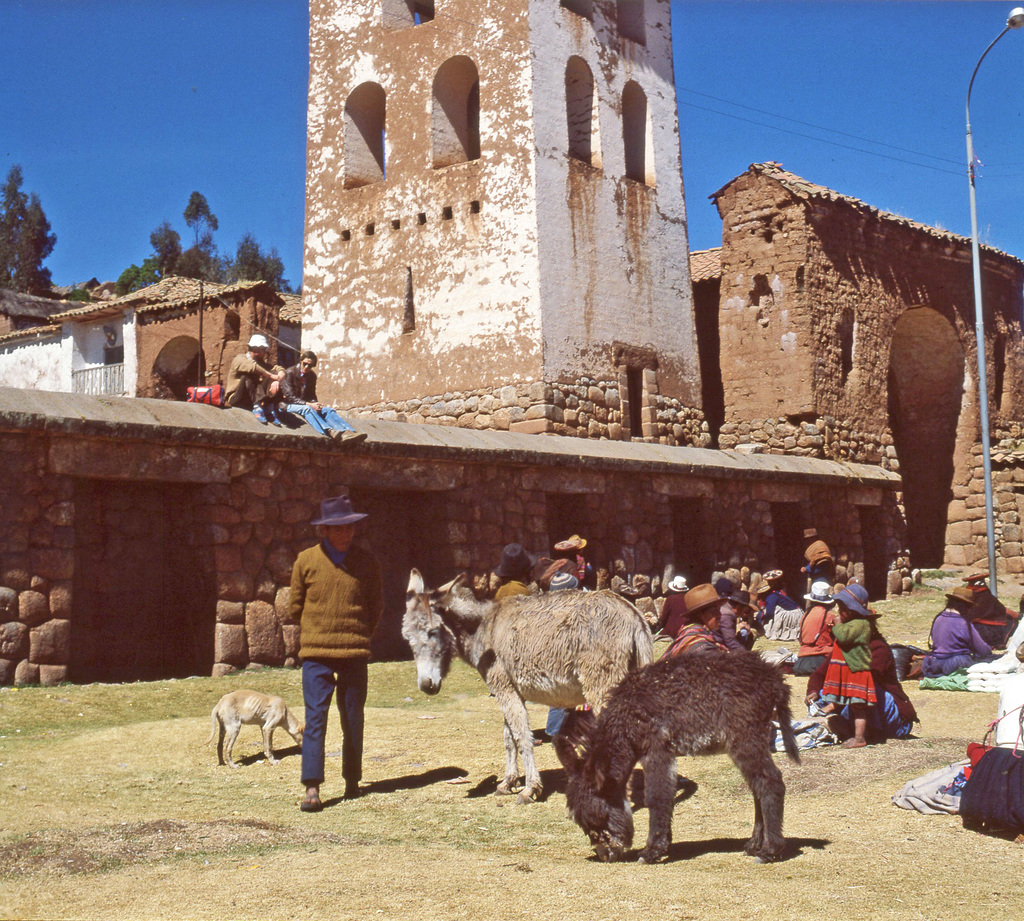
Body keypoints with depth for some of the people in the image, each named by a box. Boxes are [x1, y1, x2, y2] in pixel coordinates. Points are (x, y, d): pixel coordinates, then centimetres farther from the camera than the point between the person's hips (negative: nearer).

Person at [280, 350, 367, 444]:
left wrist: (315, 404, -9)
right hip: (289, 405, -6)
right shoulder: (290, 373, -8)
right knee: (306, 409, -38)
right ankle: (329, 431, -64)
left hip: (306, 404, 6)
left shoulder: (312, 375, 11)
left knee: (328, 410, -20)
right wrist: (309, 404, -26)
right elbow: (290, 397, -15)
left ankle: (347, 433, -47)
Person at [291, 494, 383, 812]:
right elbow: (296, 606, 10)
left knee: (353, 719, 9)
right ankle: (312, 788, -9)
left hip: (354, 653, 2)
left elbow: (376, 606, 13)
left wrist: (360, 634, 9)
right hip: (316, 653, -2)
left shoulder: (366, 562, 2)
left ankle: (352, 780, 22)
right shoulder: (307, 561, -1)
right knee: (315, 716, -9)